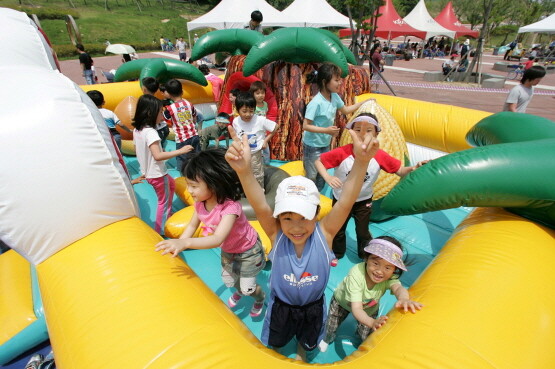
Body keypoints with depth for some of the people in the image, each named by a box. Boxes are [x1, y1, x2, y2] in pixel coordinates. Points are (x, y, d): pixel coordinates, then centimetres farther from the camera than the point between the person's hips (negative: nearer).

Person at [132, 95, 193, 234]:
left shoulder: (137, 130, 3)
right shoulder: (150, 132, -26)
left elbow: (137, 148, 15)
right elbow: (157, 156, -36)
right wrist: (180, 151, -35)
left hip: (147, 172, 9)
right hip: (157, 173, -9)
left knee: (171, 184, 30)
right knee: (163, 201, 7)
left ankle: (167, 214, 40)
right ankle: (160, 230, 19)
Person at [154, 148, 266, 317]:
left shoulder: (230, 207, -42)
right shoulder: (200, 203, -19)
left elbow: (218, 239, -53)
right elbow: (192, 225, -5)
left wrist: (185, 242, -66)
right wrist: (177, 245, -19)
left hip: (247, 251, -6)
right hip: (228, 250, 6)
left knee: (248, 288, 10)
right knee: (229, 281, 25)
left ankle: (260, 298, 48)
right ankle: (239, 291, 62)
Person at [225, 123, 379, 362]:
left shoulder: (324, 233, -32)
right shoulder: (276, 235, -32)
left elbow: (346, 201, -45)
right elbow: (259, 206, -48)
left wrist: (361, 162, -61)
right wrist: (244, 170, -67)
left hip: (313, 307, 1)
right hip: (281, 306, 0)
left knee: (307, 340, 32)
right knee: (275, 342, 30)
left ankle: (302, 354, 67)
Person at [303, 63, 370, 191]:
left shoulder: (334, 96, -4)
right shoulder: (316, 103, -27)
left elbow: (345, 110, 15)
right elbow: (305, 126, -25)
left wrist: (364, 102, 10)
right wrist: (326, 130, -29)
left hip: (325, 144, 8)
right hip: (312, 146, -7)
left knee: (322, 177, 18)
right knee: (312, 177, 6)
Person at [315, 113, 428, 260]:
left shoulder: (380, 156, -21)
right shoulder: (342, 153, -27)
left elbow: (400, 171, -12)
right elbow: (318, 161, -19)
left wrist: (413, 168, -32)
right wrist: (327, 177, -34)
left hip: (364, 201, 1)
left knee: (363, 233, 18)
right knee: (338, 231, 21)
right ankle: (337, 255, 50)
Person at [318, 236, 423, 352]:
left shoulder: (390, 278, -33)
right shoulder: (356, 275, -43)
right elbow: (356, 309, -45)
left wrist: (403, 298, -78)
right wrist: (372, 322, -64)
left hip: (369, 308, 3)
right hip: (342, 301, -2)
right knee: (331, 328, 9)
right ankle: (327, 339, 45)